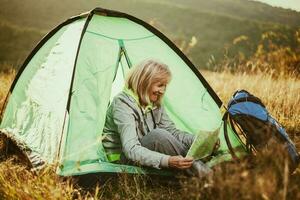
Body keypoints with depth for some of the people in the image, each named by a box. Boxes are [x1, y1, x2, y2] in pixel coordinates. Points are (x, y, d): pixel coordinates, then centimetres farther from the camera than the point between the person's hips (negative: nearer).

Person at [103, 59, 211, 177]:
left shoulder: (155, 103, 2)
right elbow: (131, 150, -34)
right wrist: (167, 161, -46)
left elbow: (172, 131, 5)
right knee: (158, 135, -33)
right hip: (123, 159, -8)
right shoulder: (123, 104, -24)